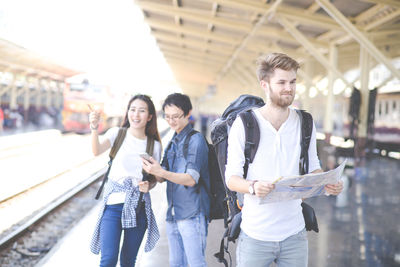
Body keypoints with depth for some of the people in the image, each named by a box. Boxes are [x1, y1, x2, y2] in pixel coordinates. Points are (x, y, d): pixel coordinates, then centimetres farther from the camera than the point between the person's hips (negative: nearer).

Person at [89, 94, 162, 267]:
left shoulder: (154, 145, 6)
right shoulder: (118, 133, 0)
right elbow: (97, 151, -19)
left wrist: (149, 185, -9)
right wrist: (94, 128, -37)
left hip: (139, 206, 2)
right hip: (113, 203, -2)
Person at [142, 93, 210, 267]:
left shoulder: (196, 140, -9)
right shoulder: (172, 143, 16)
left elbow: (191, 179, -17)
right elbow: (162, 178, 13)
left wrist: (160, 172, -29)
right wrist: (152, 170, -10)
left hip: (192, 215, -8)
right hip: (173, 214, 8)